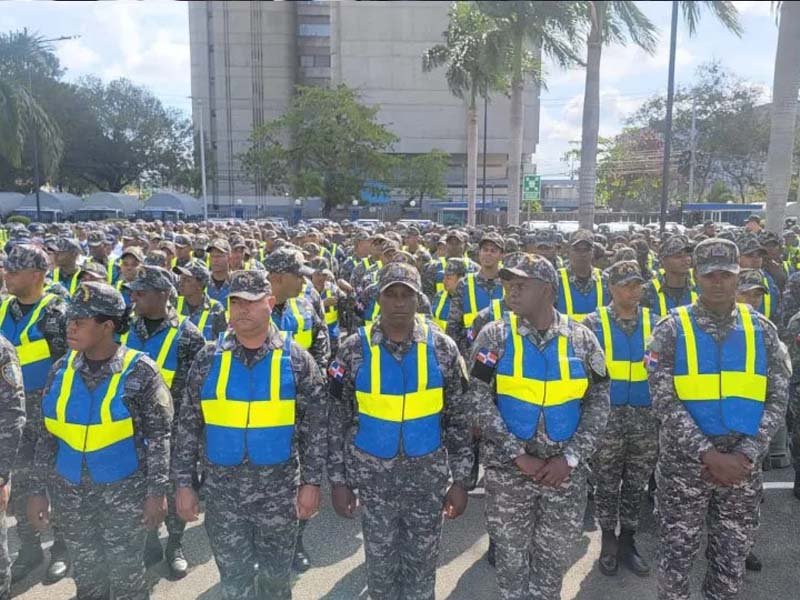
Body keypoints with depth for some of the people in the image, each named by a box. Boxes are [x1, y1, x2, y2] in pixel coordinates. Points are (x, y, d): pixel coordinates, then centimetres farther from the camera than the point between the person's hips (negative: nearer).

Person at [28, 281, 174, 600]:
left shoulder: (139, 370, -14)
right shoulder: (61, 369, -1)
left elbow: (158, 436, -11)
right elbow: (47, 437, 6)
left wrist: (156, 492, -13)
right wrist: (39, 490, 5)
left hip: (124, 490, -4)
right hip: (70, 491, 4)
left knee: (126, 574, 8)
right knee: (85, 574, 17)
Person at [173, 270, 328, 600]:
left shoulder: (295, 358, -6)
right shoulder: (209, 358, -2)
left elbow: (316, 424, -4)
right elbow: (188, 424, 2)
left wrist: (311, 482, -7)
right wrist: (184, 483, -1)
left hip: (279, 490, -1)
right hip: (223, 490, 1)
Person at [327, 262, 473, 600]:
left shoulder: (442, 348, -7)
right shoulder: (354, 349, -9)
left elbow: (459, 419, -2)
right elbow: (338, 420, -3)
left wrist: (460, 479, -2)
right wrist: (338, 479, -3)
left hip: (428, 478, 0)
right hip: (373, 478, 0)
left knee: (421, 565, 15)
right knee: (380, 564, 16)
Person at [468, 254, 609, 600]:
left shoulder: (582, 340, -2)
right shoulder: (495, 337, -6)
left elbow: (598, 404, -1)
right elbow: (479, 400, -12)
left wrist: (570, 457, -11)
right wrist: (518, 455, -16)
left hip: (566, 470, 1)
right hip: (507, 469, -1)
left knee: (553, 560, 17)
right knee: (511, 557, 14)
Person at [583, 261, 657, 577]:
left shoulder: (653, 323, 5)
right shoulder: (594, 323, -4)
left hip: (646, 418, 3)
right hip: (606, 417, -2)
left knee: (636, 485, 13)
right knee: (606, 485, 9)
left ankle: (627, 542, 29)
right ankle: (608, 542, 26)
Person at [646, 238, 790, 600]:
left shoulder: (762, 330, 2)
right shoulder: (671, 330, -7)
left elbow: (777, 399, 0)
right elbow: (664, 401, -12)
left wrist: (746, 454, -11)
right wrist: (709, 454, -18)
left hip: (743, 465, 3)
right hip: (684, 463, -2)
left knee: (732, 557, 16)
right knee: (677, 554, 10)